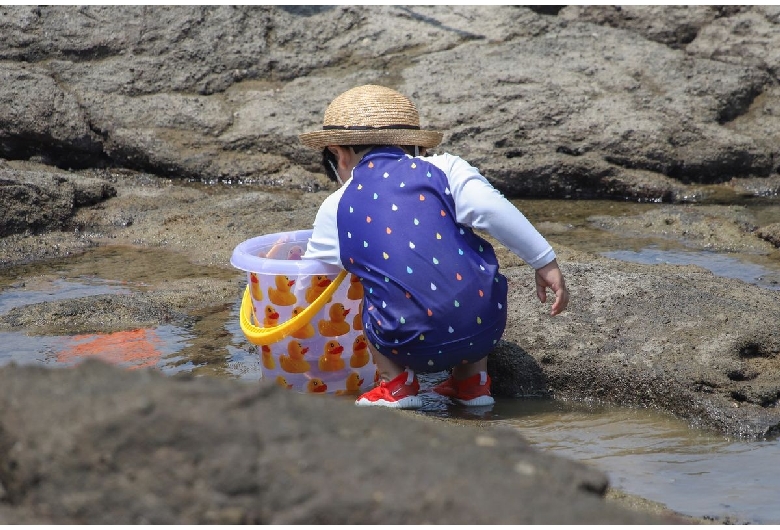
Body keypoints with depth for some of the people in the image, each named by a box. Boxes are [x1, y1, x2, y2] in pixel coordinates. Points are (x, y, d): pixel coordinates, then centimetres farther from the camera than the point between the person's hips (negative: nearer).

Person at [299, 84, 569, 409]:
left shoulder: (336, 209, 11)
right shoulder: (442, 169, 6)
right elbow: (492, 209, -9)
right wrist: (545, 262, -3)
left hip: (414, 347, 0)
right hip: (484, 330, 1)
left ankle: (396, 382, 14)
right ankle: (472, 378, 28)